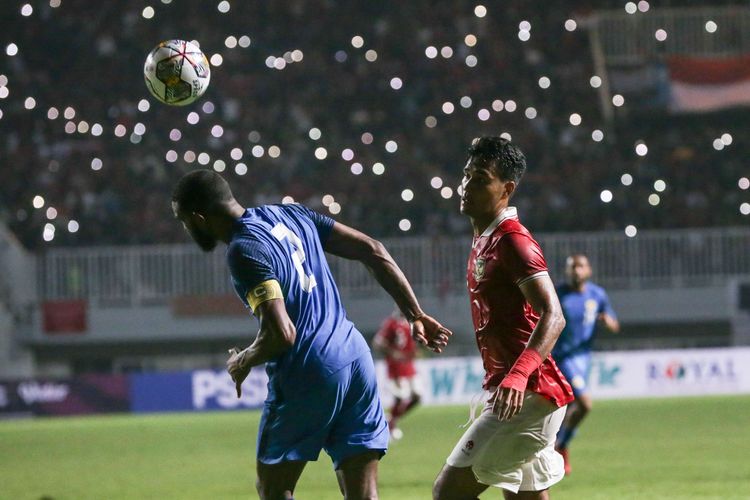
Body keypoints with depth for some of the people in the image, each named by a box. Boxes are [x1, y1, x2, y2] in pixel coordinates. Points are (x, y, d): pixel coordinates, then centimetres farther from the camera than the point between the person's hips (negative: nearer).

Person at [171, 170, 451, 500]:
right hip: (356, 360, 8)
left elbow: (281, 334, -21)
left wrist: (242, 364, -1)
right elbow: (372, 252, 11)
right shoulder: (292, 215, 12)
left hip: (306, 376, -8)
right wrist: (415, 316, 14)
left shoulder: (243, 251, -14)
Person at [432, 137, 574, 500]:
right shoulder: (483, 241, 17)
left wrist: (518, 374, -38)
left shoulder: (512, 241, -13)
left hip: (527, 396, -10)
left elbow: (553, 317, -24)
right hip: (518, 397, 10)